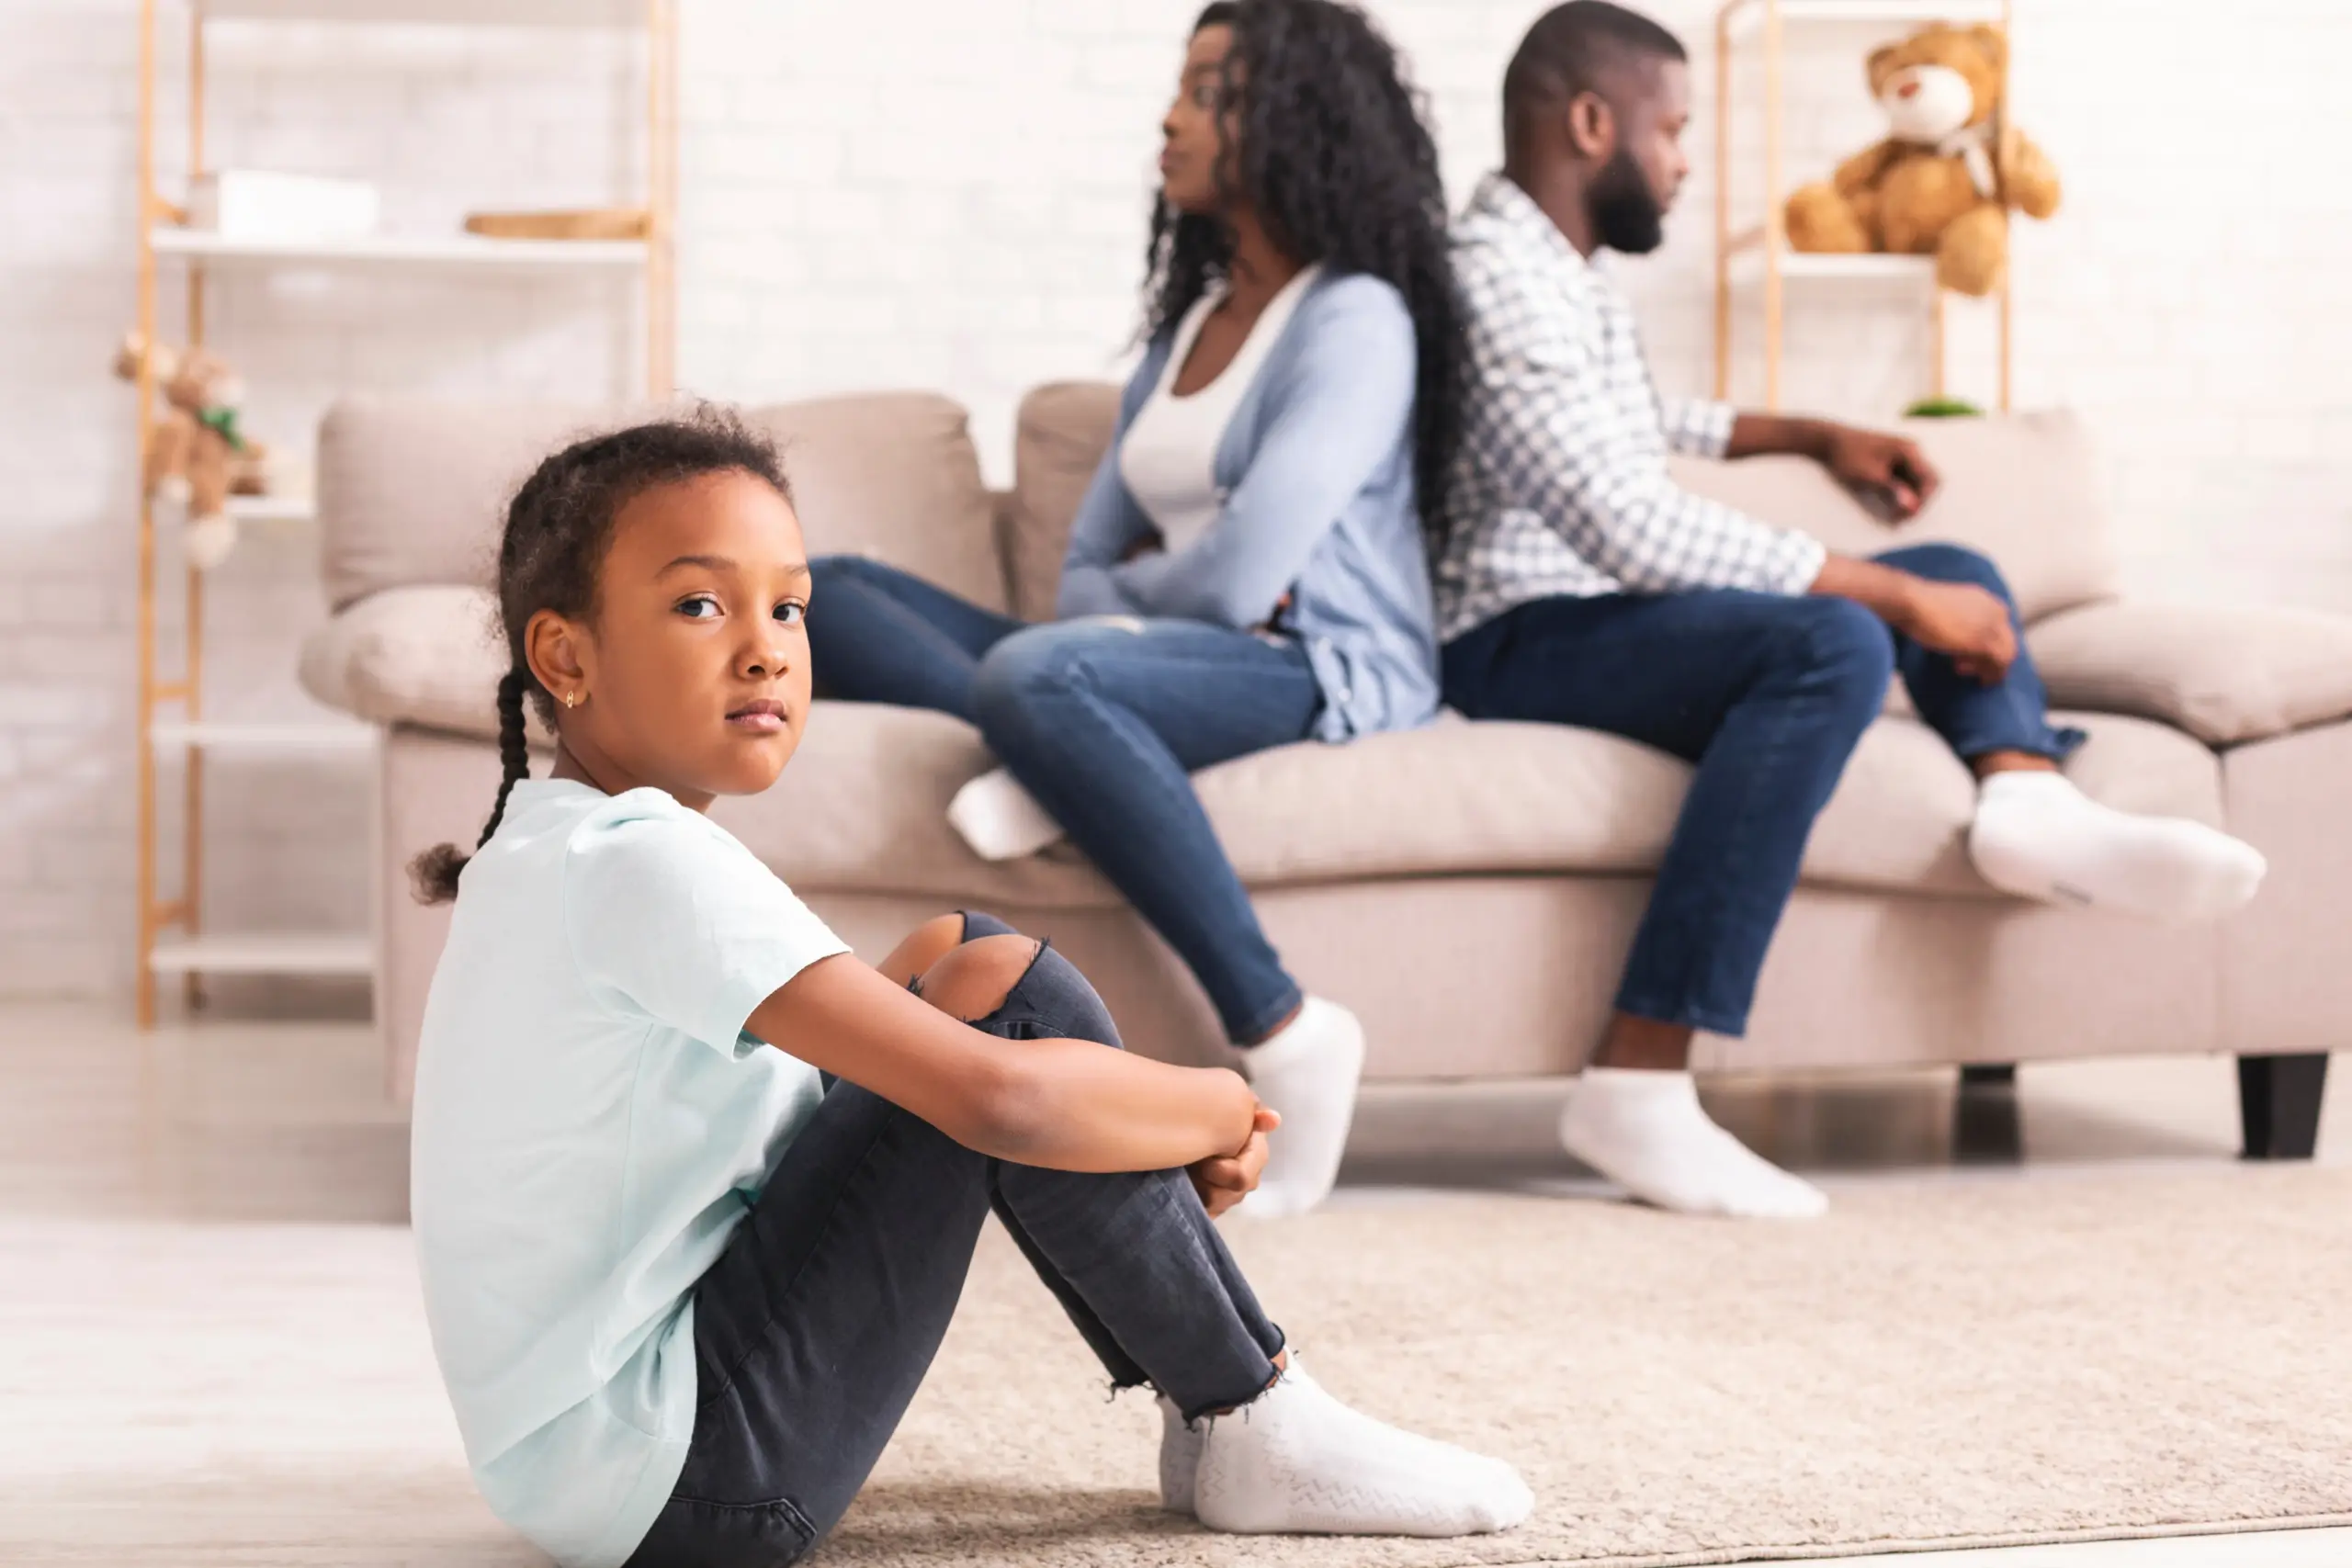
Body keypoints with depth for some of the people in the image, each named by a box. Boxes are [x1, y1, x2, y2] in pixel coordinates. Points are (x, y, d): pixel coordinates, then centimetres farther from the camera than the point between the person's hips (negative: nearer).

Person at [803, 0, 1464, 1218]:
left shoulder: (1356, 319, -6)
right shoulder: (1189, 319, 20)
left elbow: (1240, 579, -18)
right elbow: (1085, 570, 15)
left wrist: (1137, 586, 4)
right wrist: (1179, 589, -8)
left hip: (1323, 670, -8)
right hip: (1178, 660, 9)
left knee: (1038, 672, -38)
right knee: (825, 597, 0)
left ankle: (1280, 1038, -33)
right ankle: (1054, 764, -30)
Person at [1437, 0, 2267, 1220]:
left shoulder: (1563, 271, 16)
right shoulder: (1498, 277, -17)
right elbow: (1629, 528, -28)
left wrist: (1815, 437, 24)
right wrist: (1901, 599, -24)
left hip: (1613, 616, 11)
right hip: (1520, 644, -11)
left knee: (1956, 570, 11)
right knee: (1835, 644, -34)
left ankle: (2029, 796, -24)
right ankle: (1639, 1085, -39)